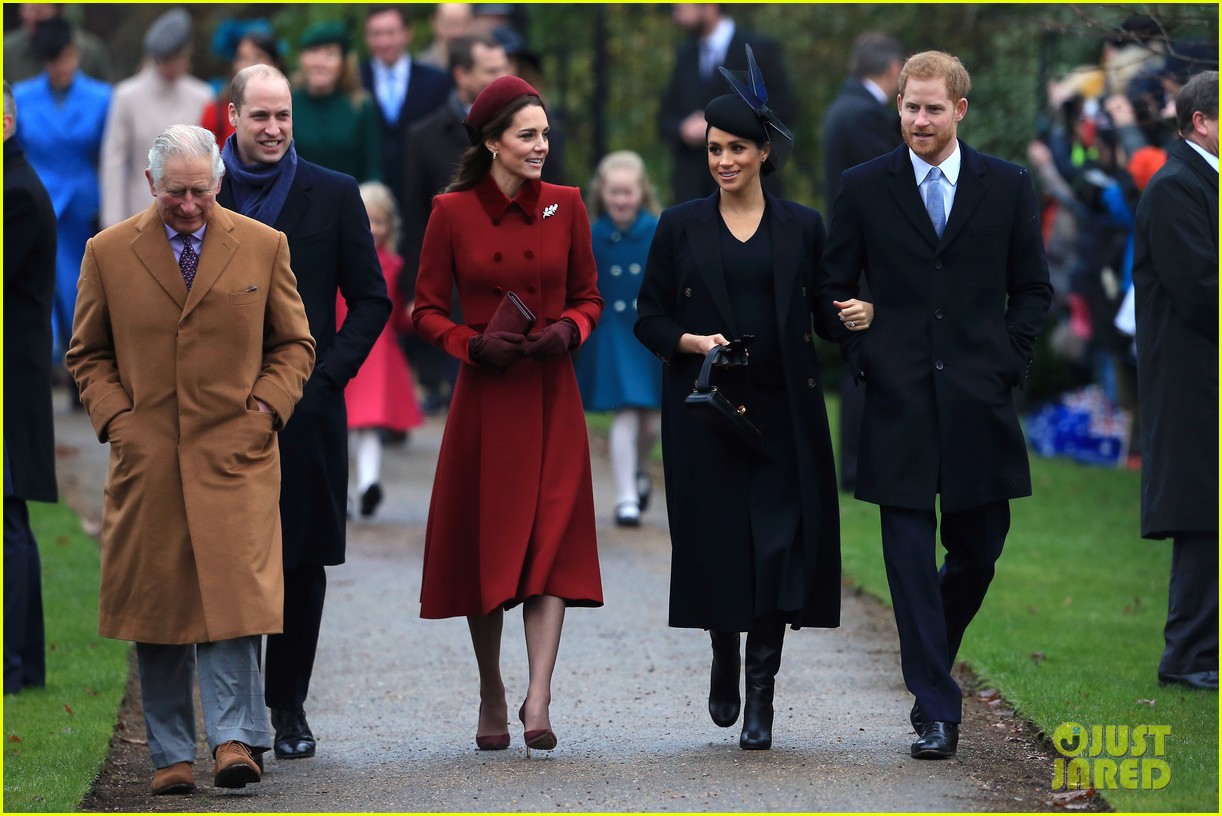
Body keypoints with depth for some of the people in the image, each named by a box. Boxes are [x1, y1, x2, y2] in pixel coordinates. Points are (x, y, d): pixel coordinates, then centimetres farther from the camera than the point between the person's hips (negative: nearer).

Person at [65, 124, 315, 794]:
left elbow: (295, 344, 13)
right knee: (155, 607, 3)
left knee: (236, 593, -13)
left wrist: (268, 406, -2)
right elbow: (87, 354, 13)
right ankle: (169, 755, 10)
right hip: (145, 457, 1)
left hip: (235, 455, -1)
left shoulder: (262, 247, 6)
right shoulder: (109, 253, 6)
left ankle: (235, 738, -11)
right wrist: (115, 417, -1)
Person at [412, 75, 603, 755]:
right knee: (484, 544, 5)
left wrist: (568, 331, -10)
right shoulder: (452, 213, -1)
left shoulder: (565, 206, 4)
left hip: (551, 398, 1)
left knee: (551, 542, -9)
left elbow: (590, 297, 11)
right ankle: (492, 696, 20)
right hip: (484, 398, -1)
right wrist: (473, 343, -14)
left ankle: (538, 701, -15)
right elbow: (427, 310, 3)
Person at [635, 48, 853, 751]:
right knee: (716, 542, 1)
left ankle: (761, 694, -4)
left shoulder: (803, 227, 6)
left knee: (779, 546, -8)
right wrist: (694, 342, -12)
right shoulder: (681, 227, 5)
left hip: (783, 410, 0)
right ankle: (725, 660, 28)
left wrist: (855, 314, -11)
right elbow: (650, 318, 6)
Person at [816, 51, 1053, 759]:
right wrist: (865, 359, -4)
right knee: (912, 562, -3)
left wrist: (1008, 363, -1)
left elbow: (1033, 288, 10)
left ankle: (930, 661, 35)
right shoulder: (864, 187, 5)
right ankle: (937, 712, 0)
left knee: (979, 553, 9)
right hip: (900, 402, -1)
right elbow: (833, 289, 8)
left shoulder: (1008, 186, 6)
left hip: (979, 401, 1)